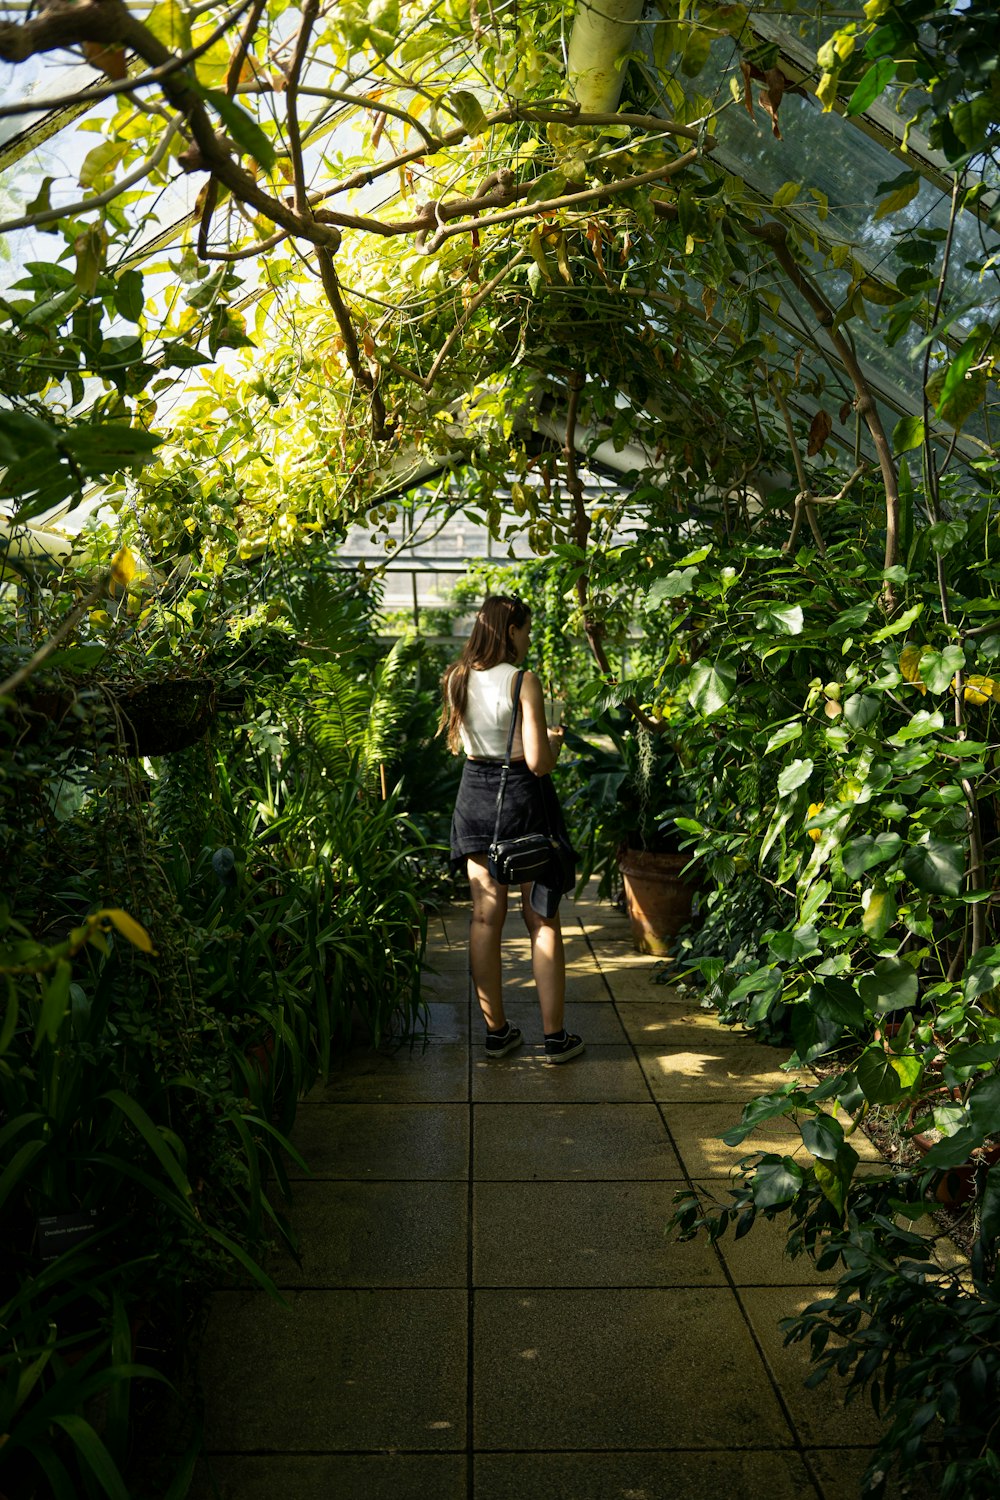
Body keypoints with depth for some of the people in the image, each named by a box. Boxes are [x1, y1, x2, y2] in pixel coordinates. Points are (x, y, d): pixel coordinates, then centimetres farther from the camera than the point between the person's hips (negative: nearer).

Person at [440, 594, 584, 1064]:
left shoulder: (457, 679, 2)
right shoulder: (523, 682, -16)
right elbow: (538, 762, -18)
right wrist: (555, 741, 1)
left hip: (476, 793, 5)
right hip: (522, 797, -5)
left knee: (486, 917, 11)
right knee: (542, 920, 5)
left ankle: (496, 1031, 19)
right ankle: (555, 1037, 13)